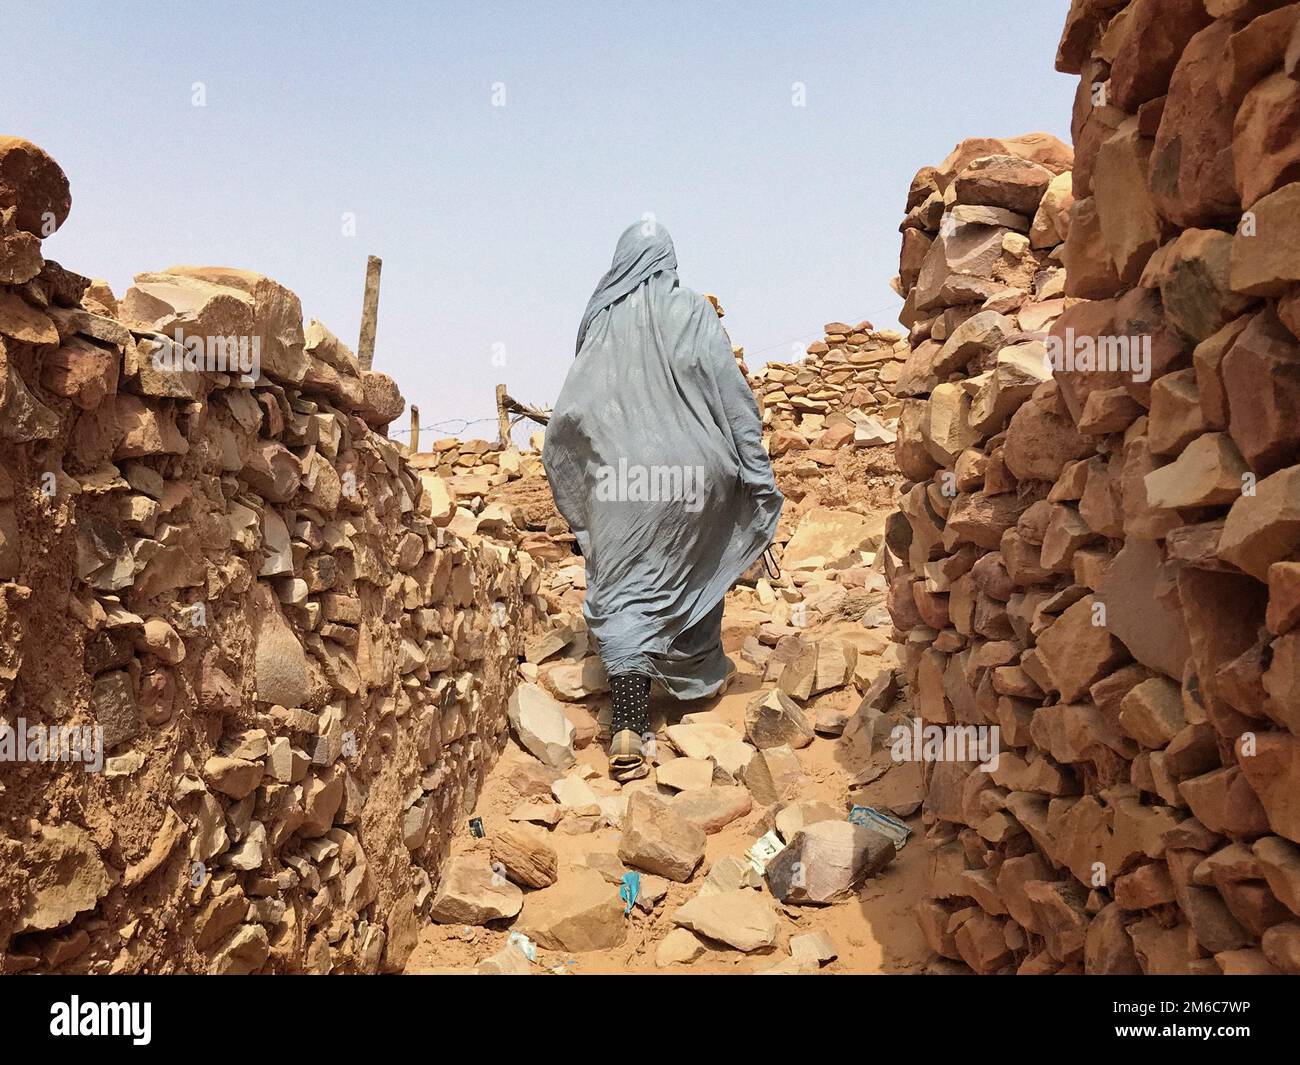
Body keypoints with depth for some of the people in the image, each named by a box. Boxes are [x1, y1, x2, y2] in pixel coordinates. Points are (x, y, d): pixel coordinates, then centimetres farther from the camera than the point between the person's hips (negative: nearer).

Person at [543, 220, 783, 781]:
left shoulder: (602, 321, 5)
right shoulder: (693, 311, 0)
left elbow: (570, 413, 5)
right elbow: (732, 391, -4)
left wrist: (574, 487, 15)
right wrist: (755, 466, -1)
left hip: (622, 477, 0)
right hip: (692, 470, 0)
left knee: (622, 591, 0)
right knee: (697, 566, 22)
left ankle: (629, 725, -12)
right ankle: (702, 670, 42)